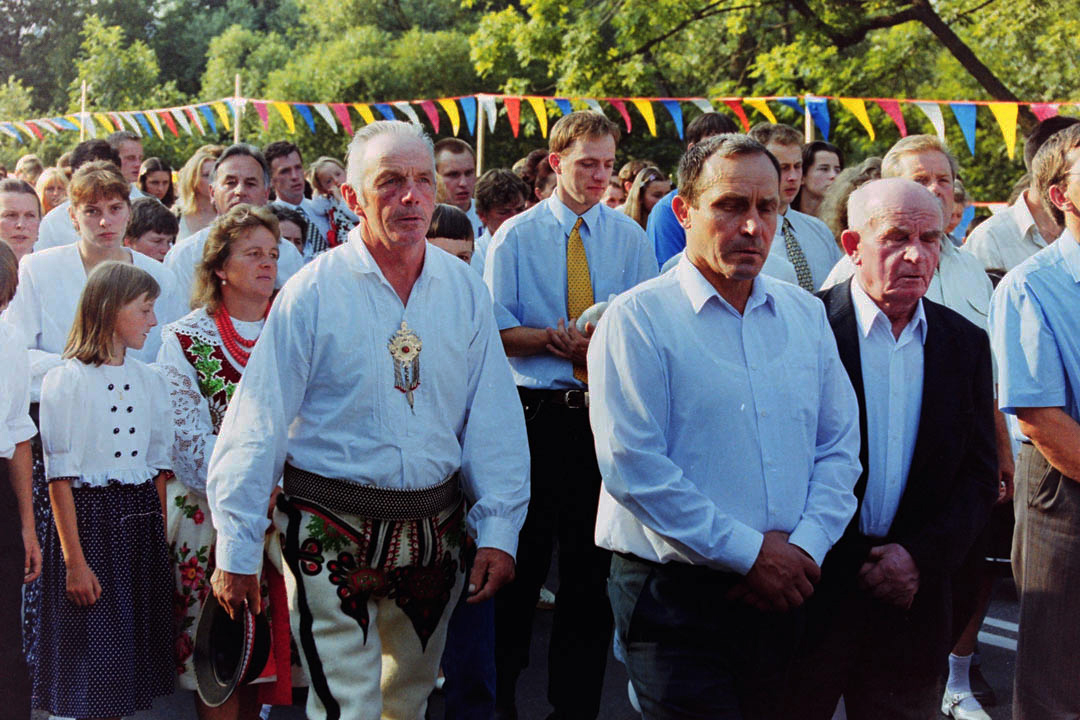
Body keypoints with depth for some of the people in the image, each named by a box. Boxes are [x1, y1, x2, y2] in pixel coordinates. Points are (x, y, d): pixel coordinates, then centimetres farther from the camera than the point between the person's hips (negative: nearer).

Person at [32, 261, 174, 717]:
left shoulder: (148, 380, 10)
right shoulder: (66, 380, -7)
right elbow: (60, 477, -10)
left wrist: (161, 539, 5)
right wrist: (74, 560, -14)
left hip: (142, 519, 5)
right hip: (90, 516, -5)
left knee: (135, 645, 8)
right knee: (94, 655, -1)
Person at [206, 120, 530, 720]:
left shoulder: (465, 289, 2)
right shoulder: (312, 292, -9)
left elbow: (493, 421, 4)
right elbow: (257, 427, -9)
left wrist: (498, 530, -2)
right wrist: (236, 550, -9)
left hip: (433, 531, 4)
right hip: (333, 535, -4)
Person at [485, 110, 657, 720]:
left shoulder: (630, 236, 8)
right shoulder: (516, 236, 3)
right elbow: (498, 330, -2)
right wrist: (558, 338, -17)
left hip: (606, 413, 2)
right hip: (534, 412, -2)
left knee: (593, 560, 7)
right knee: (522, 555, 4)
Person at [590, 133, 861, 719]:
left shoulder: (805, 314, 11)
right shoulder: (637, 319, -7)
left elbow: (840, 444, 10)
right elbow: (633, 468, -15)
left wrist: (805, 545, -6)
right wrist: (749, 553, -13)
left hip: (782, 590, 5)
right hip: (675, 598, -5)